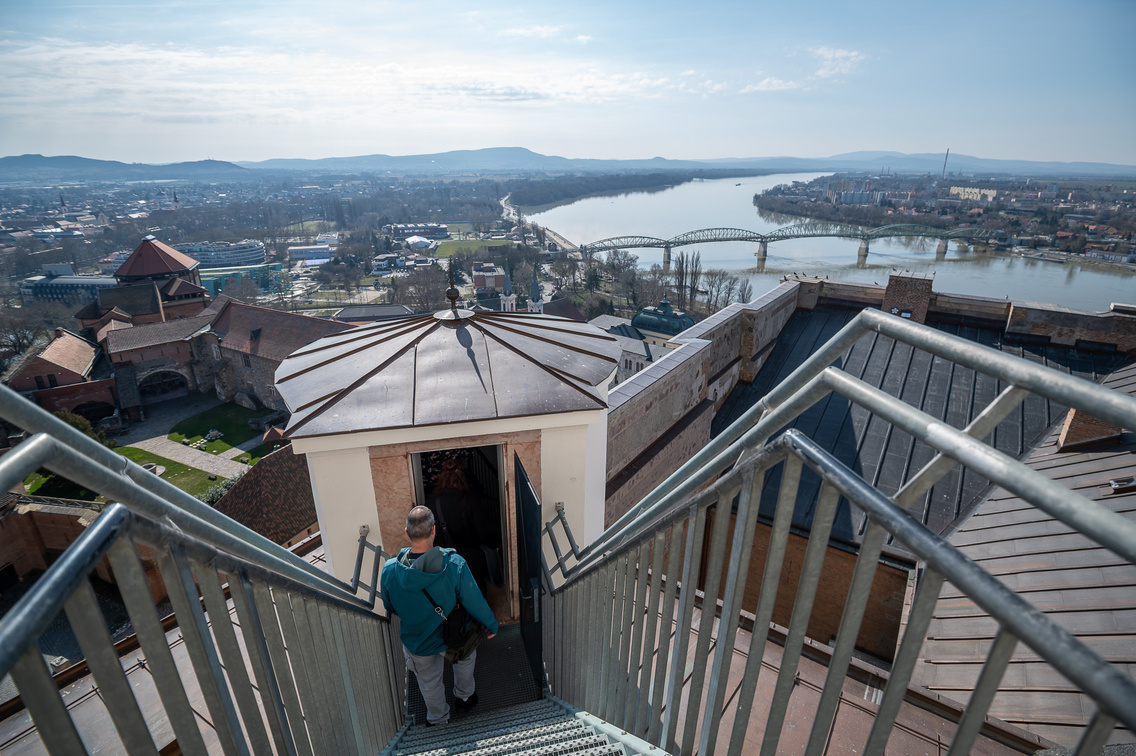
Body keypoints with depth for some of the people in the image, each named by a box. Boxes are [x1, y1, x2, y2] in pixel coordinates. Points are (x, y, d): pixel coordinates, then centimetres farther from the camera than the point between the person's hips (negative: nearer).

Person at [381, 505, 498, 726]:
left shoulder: (390, 571, -27)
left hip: (417, 641, 1)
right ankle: (464, 697, 57)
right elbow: (475, 602, -20)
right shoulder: (455, 565, -34)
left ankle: (438, 720, 54)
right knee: (465, 657, 34)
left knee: (429, 681, 30)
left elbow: (389, 607, -6)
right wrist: (491, 624, 0)